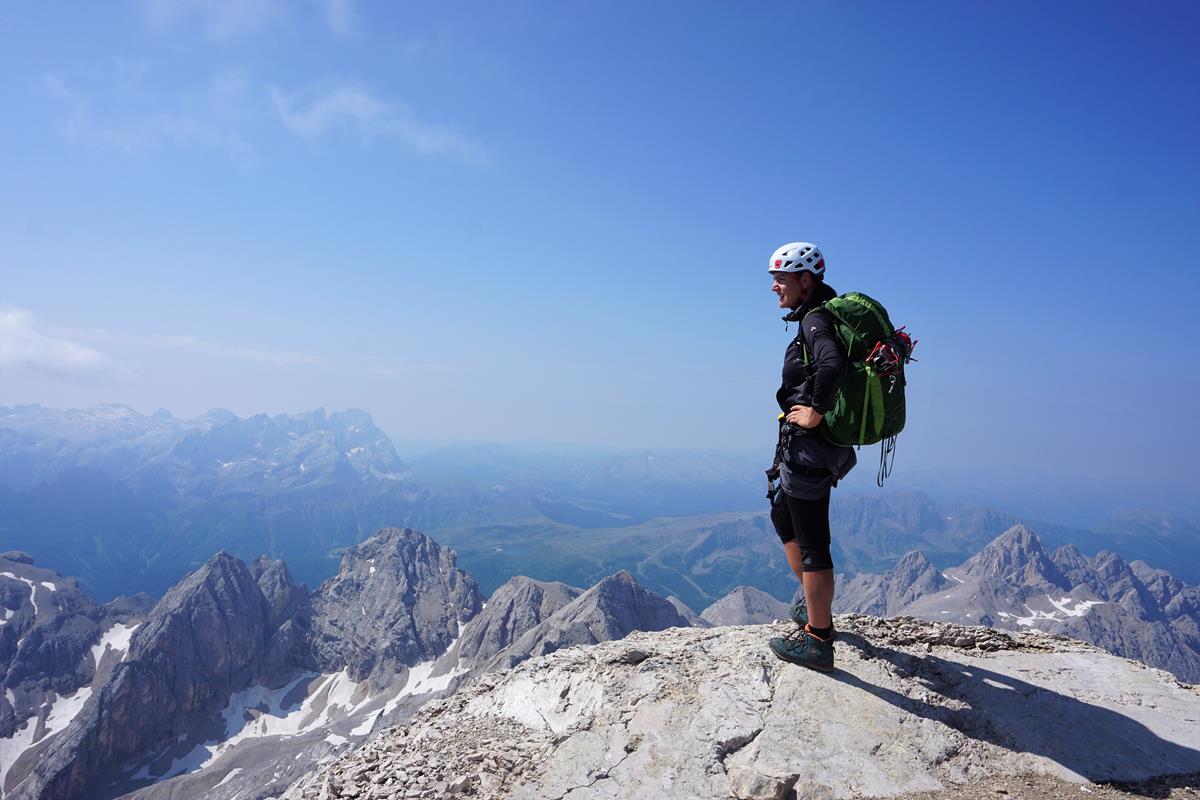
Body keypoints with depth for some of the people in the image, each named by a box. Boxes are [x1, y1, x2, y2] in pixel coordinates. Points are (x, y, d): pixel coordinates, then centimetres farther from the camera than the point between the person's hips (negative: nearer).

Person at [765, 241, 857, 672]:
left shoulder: (815, 321, -16)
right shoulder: (819, 317, 14)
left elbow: (832, 365, -38)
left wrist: (815, 411, -25)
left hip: (808, 445, -11)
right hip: (818, 446, 11)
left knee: (811, 543, -2)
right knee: (782, 516, 26)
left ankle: (817, 640, 10)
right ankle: (815, 606, 38)